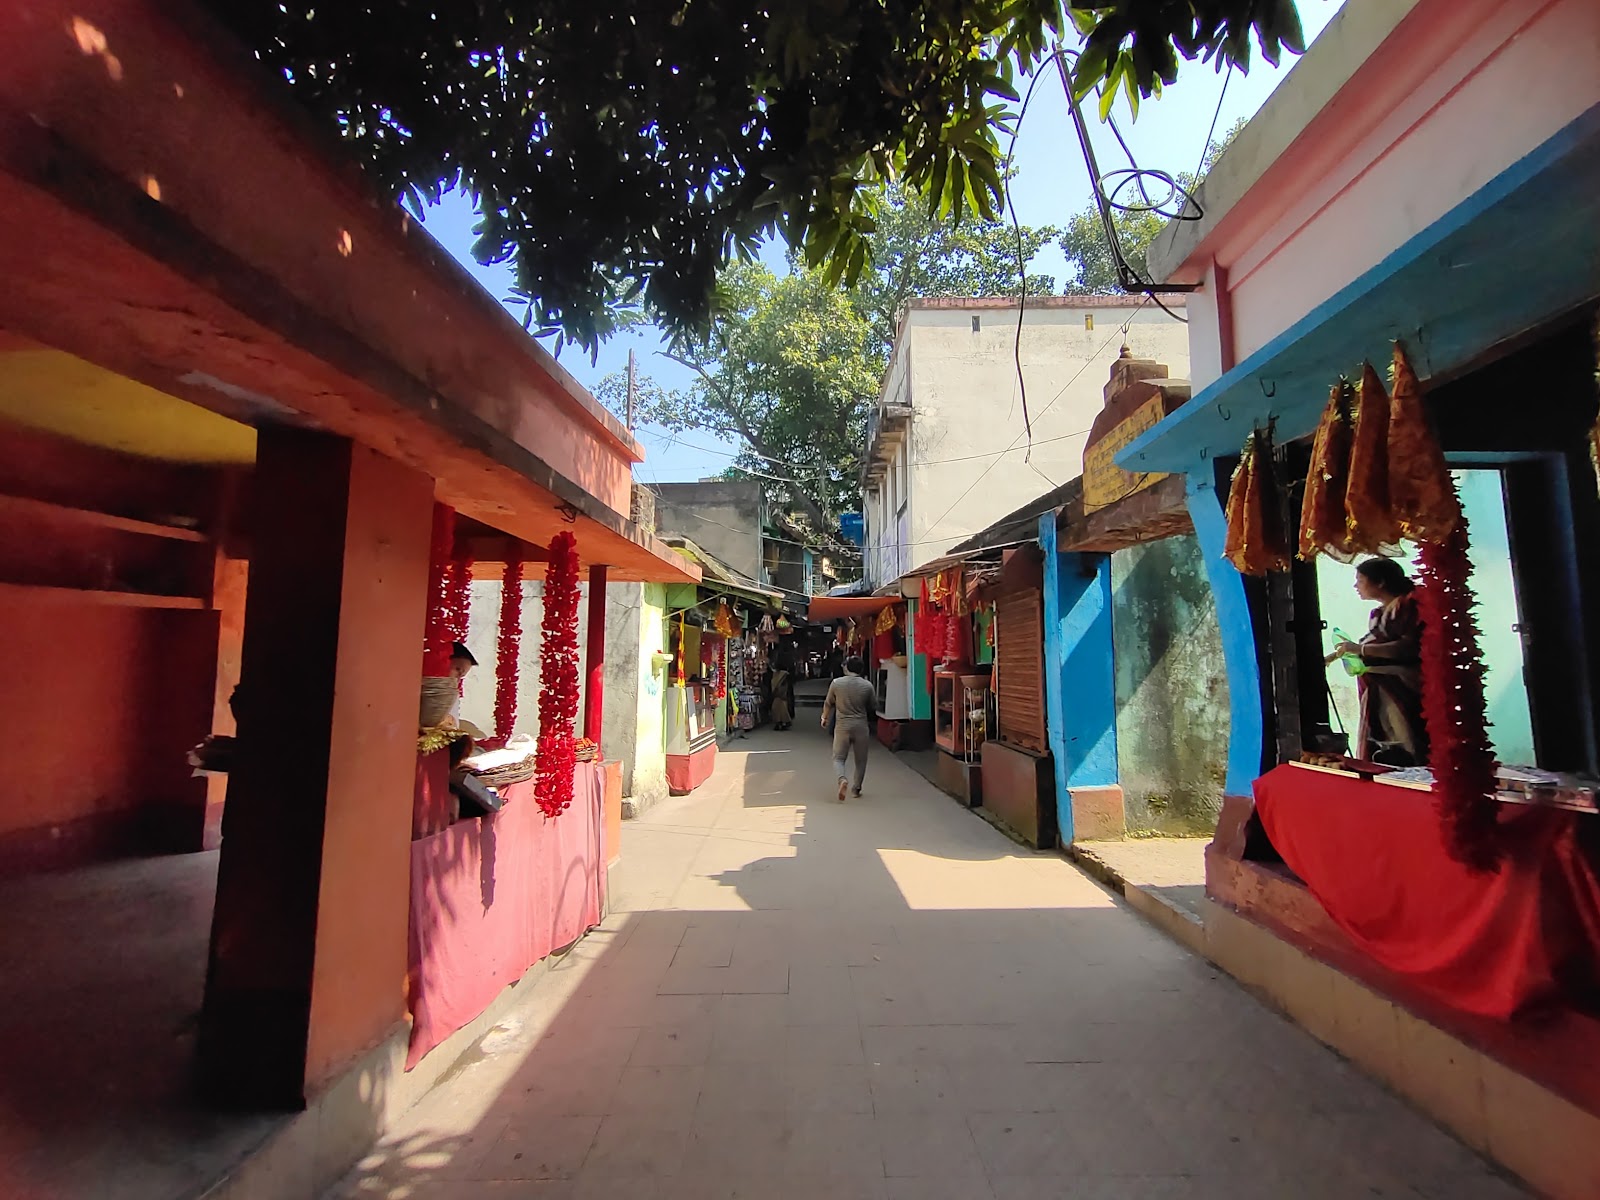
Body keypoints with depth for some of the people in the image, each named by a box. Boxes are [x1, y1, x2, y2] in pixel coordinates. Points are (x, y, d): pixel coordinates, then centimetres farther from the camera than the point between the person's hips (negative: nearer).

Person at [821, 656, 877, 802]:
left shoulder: (836, 683, -5)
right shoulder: (867, 686, -5)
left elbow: (828, 704, 7)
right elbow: (874, 707, 6)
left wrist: (824, 718, 24)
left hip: (842, 726, -1)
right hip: (861, 727, 1)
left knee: (838, 758, 5)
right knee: (861, 760, 15)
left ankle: (842, 779, -21)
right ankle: (857, 788, 21)